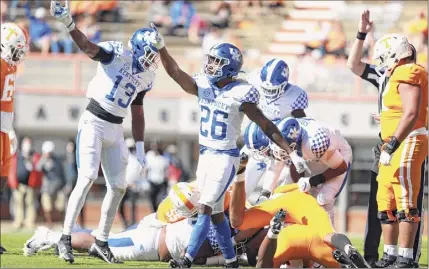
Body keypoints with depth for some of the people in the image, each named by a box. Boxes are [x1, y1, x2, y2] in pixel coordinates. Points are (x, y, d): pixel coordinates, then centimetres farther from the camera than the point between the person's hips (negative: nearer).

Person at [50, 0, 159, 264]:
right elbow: (88, 46, -27)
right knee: (87, 179, -17)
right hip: (94, 123, -7)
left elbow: (137, 112, 19)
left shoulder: (146, 75, 10)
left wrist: (140, 147, 17)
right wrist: (69, 23, -45)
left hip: (115, 130, 7)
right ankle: (66, 238, -13)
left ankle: (101, 242, 19)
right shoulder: (117, 53, -10)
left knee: (119, 187, 8)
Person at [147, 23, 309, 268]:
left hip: (226, 157, -7)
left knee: (206, 208, -13)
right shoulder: (203, 86, 2)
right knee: (216, 211, 10)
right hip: (206, 155, 7)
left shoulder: (240, 94, -14)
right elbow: (176, 72, -8)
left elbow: (266, 126, -10)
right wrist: (161, 48, -23)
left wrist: (291, 152, -12)